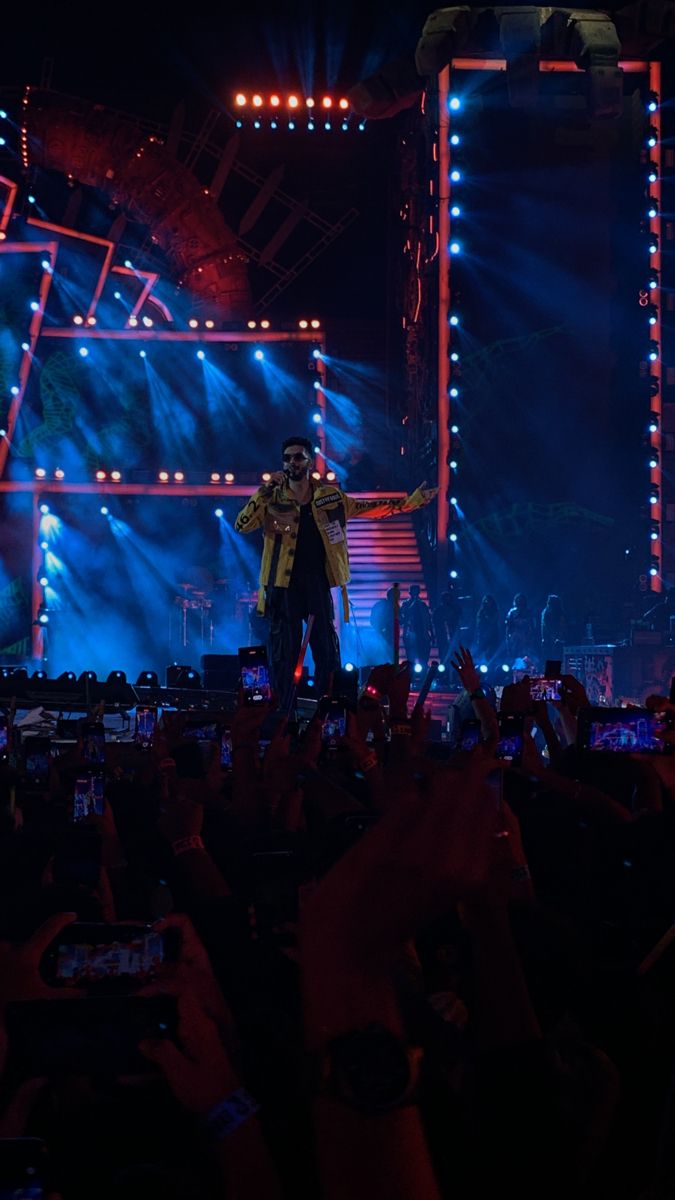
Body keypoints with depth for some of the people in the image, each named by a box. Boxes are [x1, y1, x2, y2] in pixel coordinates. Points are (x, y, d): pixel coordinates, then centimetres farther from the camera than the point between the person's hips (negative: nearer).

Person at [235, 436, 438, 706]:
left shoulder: (330, 497, 5)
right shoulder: (272, 499, -1)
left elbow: (369, 509, 13)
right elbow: (242, 525, -13)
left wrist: (410, 502, 9)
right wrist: (266, 489, -18)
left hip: (318, 586, 2)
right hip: (284, 588, -2)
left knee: (328, 655, 3)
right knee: (283, 657, 1)